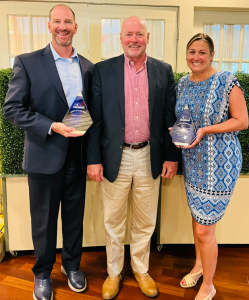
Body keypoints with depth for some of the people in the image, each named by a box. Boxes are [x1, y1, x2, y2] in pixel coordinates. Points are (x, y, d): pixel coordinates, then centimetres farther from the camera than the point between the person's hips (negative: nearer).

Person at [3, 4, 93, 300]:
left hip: (77, 156, 3)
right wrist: (52, 127, -20)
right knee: (44, 219, 12)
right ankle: (42, 273, 35)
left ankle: (72, 265, 39)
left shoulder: (88, 66, 7)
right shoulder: (27, 62, -5)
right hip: (44, 156, -3)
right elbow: (12, 108, -9)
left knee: (74, 215, 16)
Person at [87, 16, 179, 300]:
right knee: (113, 222, 13)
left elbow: (170, 117, 5)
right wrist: (93, 159, -7)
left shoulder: (164, 71, 4)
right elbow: (94, 118, -3)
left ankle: (141, 270, 38)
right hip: (115, 157, -1)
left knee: (145, 222, 15)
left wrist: (171, 156, 2)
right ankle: (114, 273, 35)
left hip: (150, 158, 2)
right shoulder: (102, 70, -1)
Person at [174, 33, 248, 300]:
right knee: (197, 217, 21)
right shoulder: (183, 84, 6)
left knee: (204, 229, 0)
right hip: (192, 162, 6)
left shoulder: (227, 82, -12)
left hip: (218, 164, -6)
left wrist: (205, 130, -22)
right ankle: (199, 265, 46)